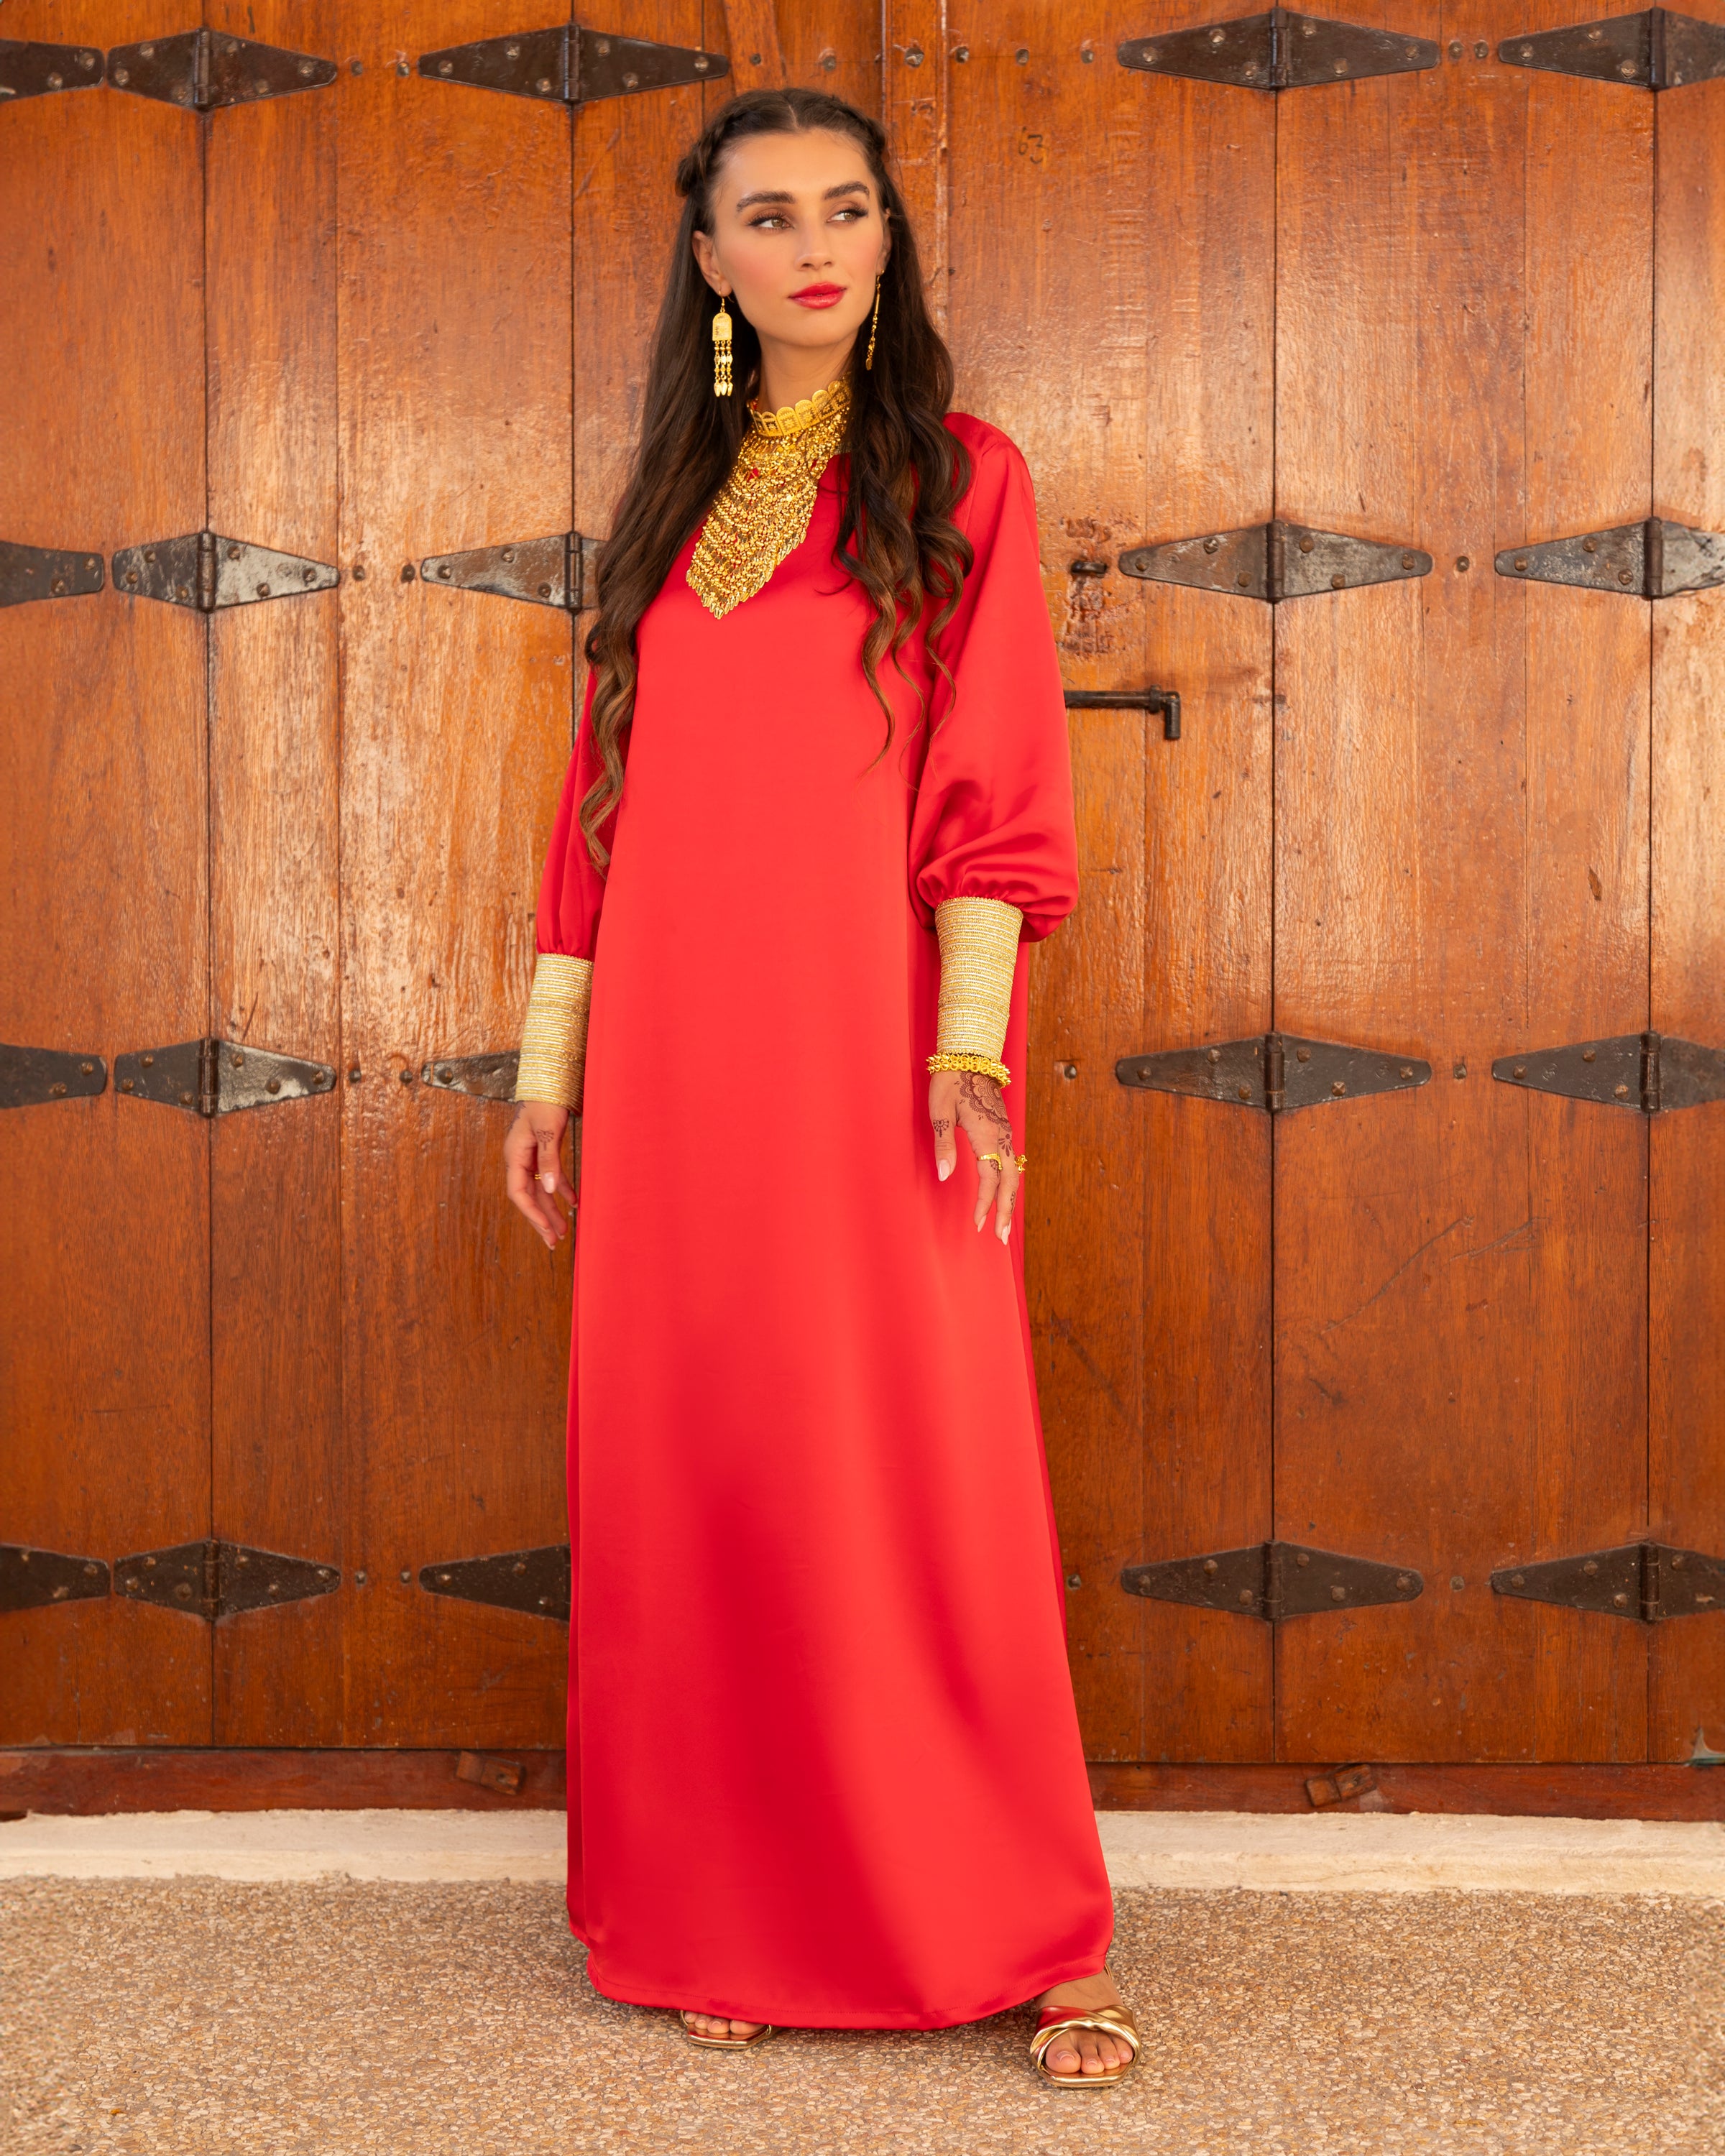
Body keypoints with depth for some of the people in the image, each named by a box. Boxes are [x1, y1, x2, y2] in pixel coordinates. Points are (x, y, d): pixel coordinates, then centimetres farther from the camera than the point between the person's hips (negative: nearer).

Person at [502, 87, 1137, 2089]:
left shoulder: (958, 479, 5)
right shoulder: (667, 504, 16)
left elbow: (993, 792, -3)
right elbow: (602, 796, 14)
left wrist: (967, 1044, -14)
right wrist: (547, 1062, 10)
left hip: (869, 1038, -4)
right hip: (675, 1052, 4)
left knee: (922, 1464, -5)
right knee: (692, 1469, 5)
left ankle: (1023, 1939, 6)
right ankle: (736, 1921, 17)